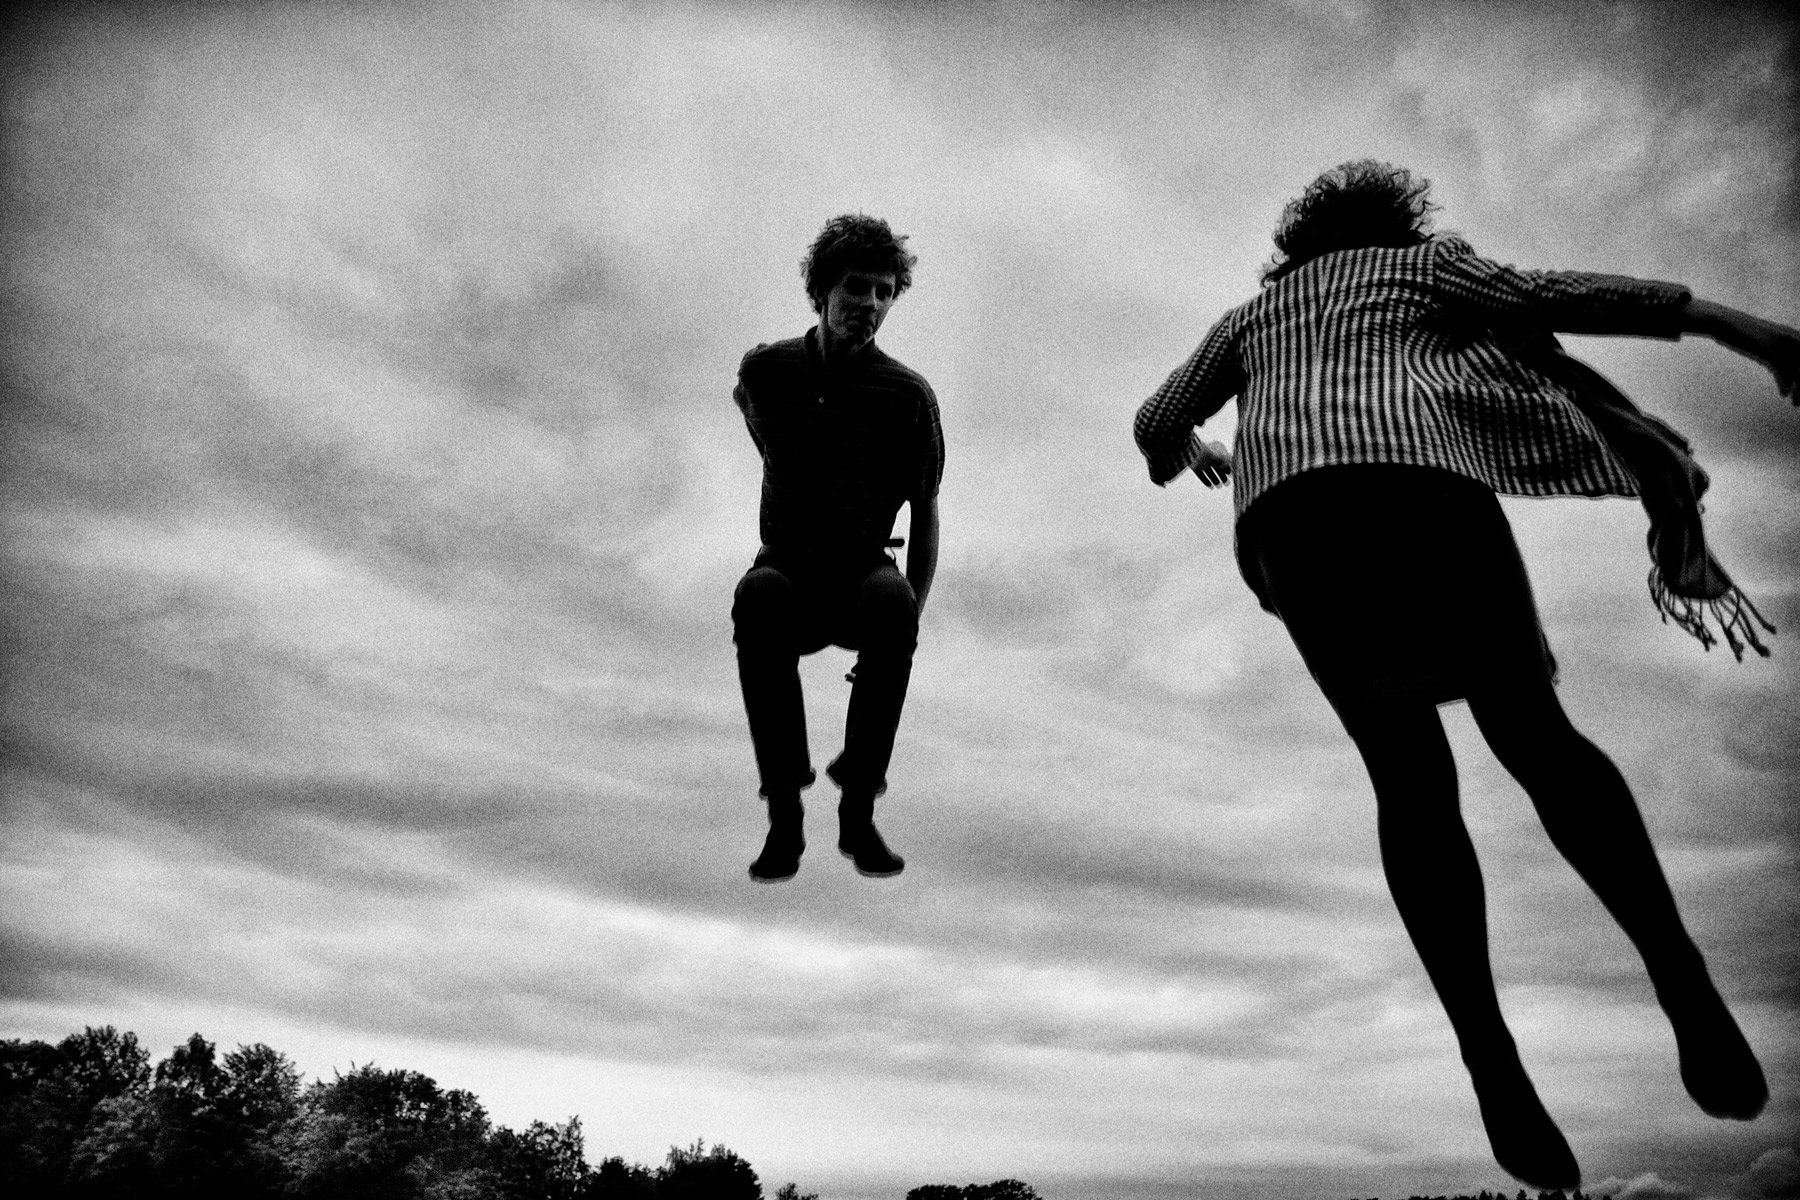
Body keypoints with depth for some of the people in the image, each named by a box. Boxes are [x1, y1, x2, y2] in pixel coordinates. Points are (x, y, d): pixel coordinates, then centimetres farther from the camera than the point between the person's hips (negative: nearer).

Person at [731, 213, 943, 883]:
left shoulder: (908, 395, -4)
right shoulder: (766, 370, 0)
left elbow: (925, 515, 0)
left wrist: (907, 621, -10)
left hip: (864, 570, 0)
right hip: (788, 565, 1)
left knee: (891, 604, -36)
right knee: (756, 599, -35)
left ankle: (859, 810, -24)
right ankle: (784, 819, -29)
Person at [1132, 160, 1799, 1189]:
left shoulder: (1252, 314, 37)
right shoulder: (1422, 261, 30)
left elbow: (1159, 421, 38)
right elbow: (1547, 296, 14)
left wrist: (1185, 456, 60)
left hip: (1288, 517, 2)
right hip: (1421, 483, -1)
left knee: (1411, 781, 3)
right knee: (1533, 730, 9)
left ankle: (1492, 1061, -11)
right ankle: (1683, 978, -10)